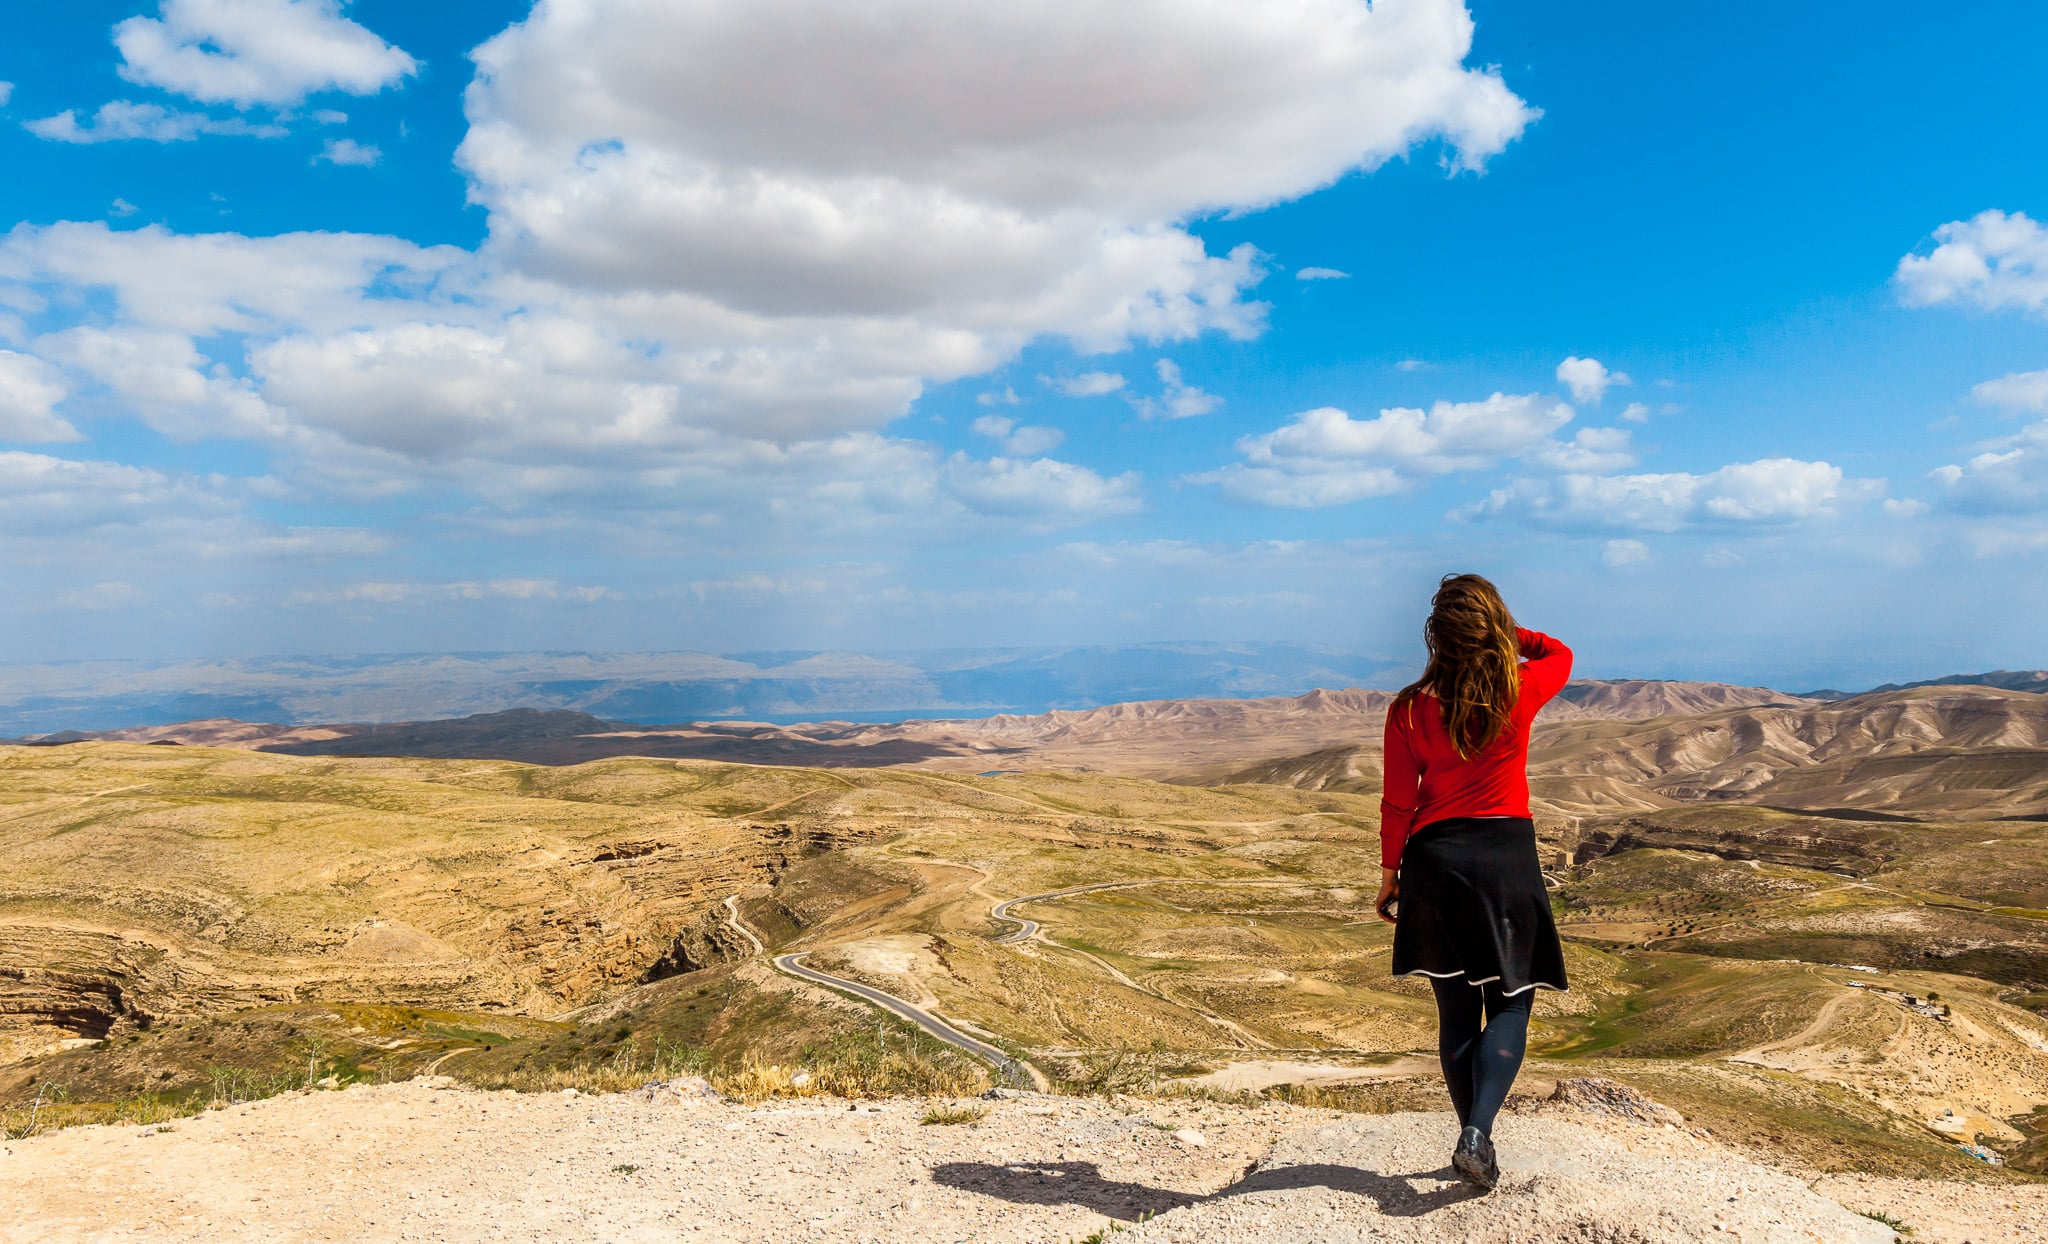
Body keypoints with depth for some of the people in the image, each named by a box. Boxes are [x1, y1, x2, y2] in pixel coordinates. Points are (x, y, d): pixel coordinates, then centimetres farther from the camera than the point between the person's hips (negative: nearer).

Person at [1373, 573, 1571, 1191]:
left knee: (1457, 1011, 13)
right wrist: (1507, 631, 10)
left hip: (1435, 857, 1)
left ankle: (1473, 1138, 20)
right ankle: (1478, 1133, -10)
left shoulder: (1410, 709, -7)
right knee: (1509, 1003, 7)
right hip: (1507, 854, -1)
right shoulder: (1521, 691, -6)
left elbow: (1398, 803, -2)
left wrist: (1389, 874, 9)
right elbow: (1560, 654, 19)